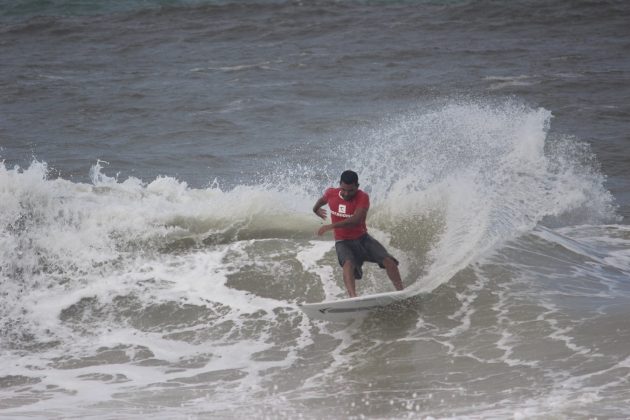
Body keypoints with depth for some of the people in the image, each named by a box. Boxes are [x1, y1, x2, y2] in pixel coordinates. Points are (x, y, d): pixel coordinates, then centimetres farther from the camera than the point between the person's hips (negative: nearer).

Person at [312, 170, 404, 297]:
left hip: (362, 239, 1)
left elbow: (356, 220, -32)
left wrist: (331, 226, -36)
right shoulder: (331, 194, -6)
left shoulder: (363, 197, -18)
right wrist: (316, 209, 42)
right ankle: (353, 297, -51)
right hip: (343, 242, 0)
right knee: (348, 263, -32)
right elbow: (323, 199, 22)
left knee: (388, 261, -15)